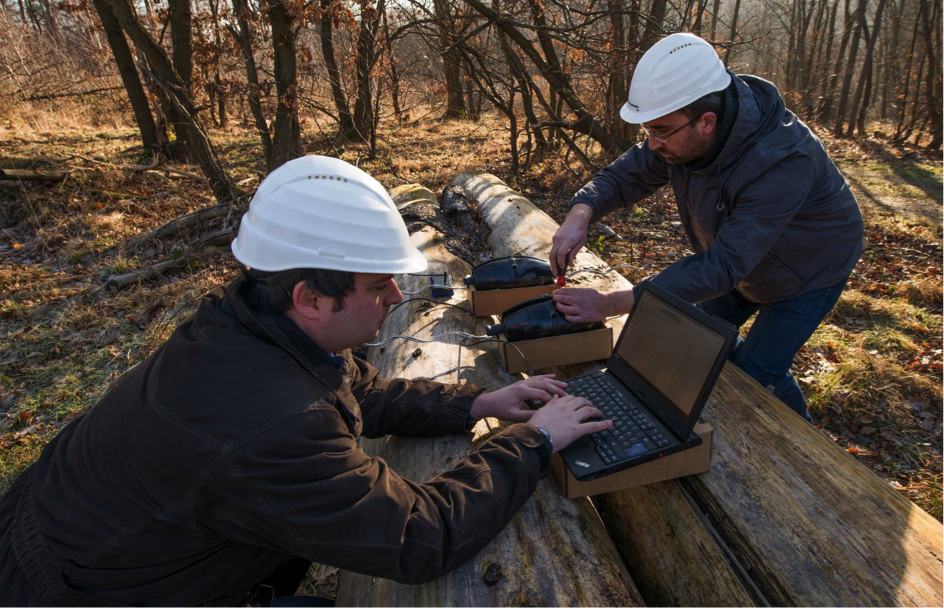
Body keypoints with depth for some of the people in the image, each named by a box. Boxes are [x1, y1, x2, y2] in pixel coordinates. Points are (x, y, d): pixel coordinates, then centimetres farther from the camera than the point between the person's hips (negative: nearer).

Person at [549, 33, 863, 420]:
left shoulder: (782, 162, -42)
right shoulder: (681, 132, -22)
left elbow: (722, 266, -45)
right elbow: (622, 176, -13)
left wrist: (610, 304, -49)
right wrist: (580, 215, -37)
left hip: (809, 269, -6)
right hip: (742, 260, 7)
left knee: (755, 373, -7)